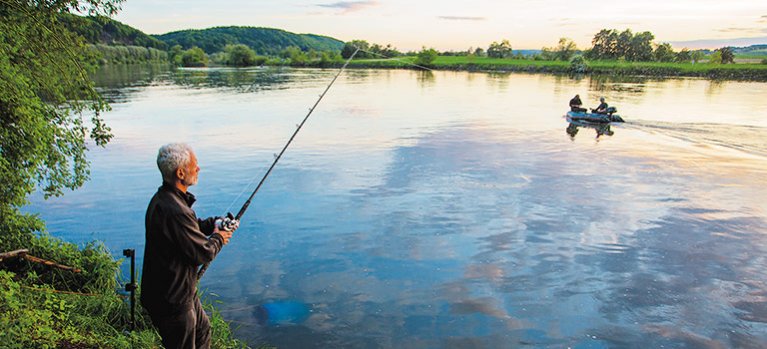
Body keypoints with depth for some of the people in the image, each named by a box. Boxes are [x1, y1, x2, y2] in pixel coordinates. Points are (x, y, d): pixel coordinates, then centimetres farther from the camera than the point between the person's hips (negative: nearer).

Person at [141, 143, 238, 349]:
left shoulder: (163, 198, 2)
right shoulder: (174, 211, -32)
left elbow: (191, 227, 17)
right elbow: (203, 253, -24)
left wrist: (214, 223, 2)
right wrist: (218, 238, -4)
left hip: (182, 290, 10)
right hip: (171, 300, -10)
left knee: (202, 329, 28)